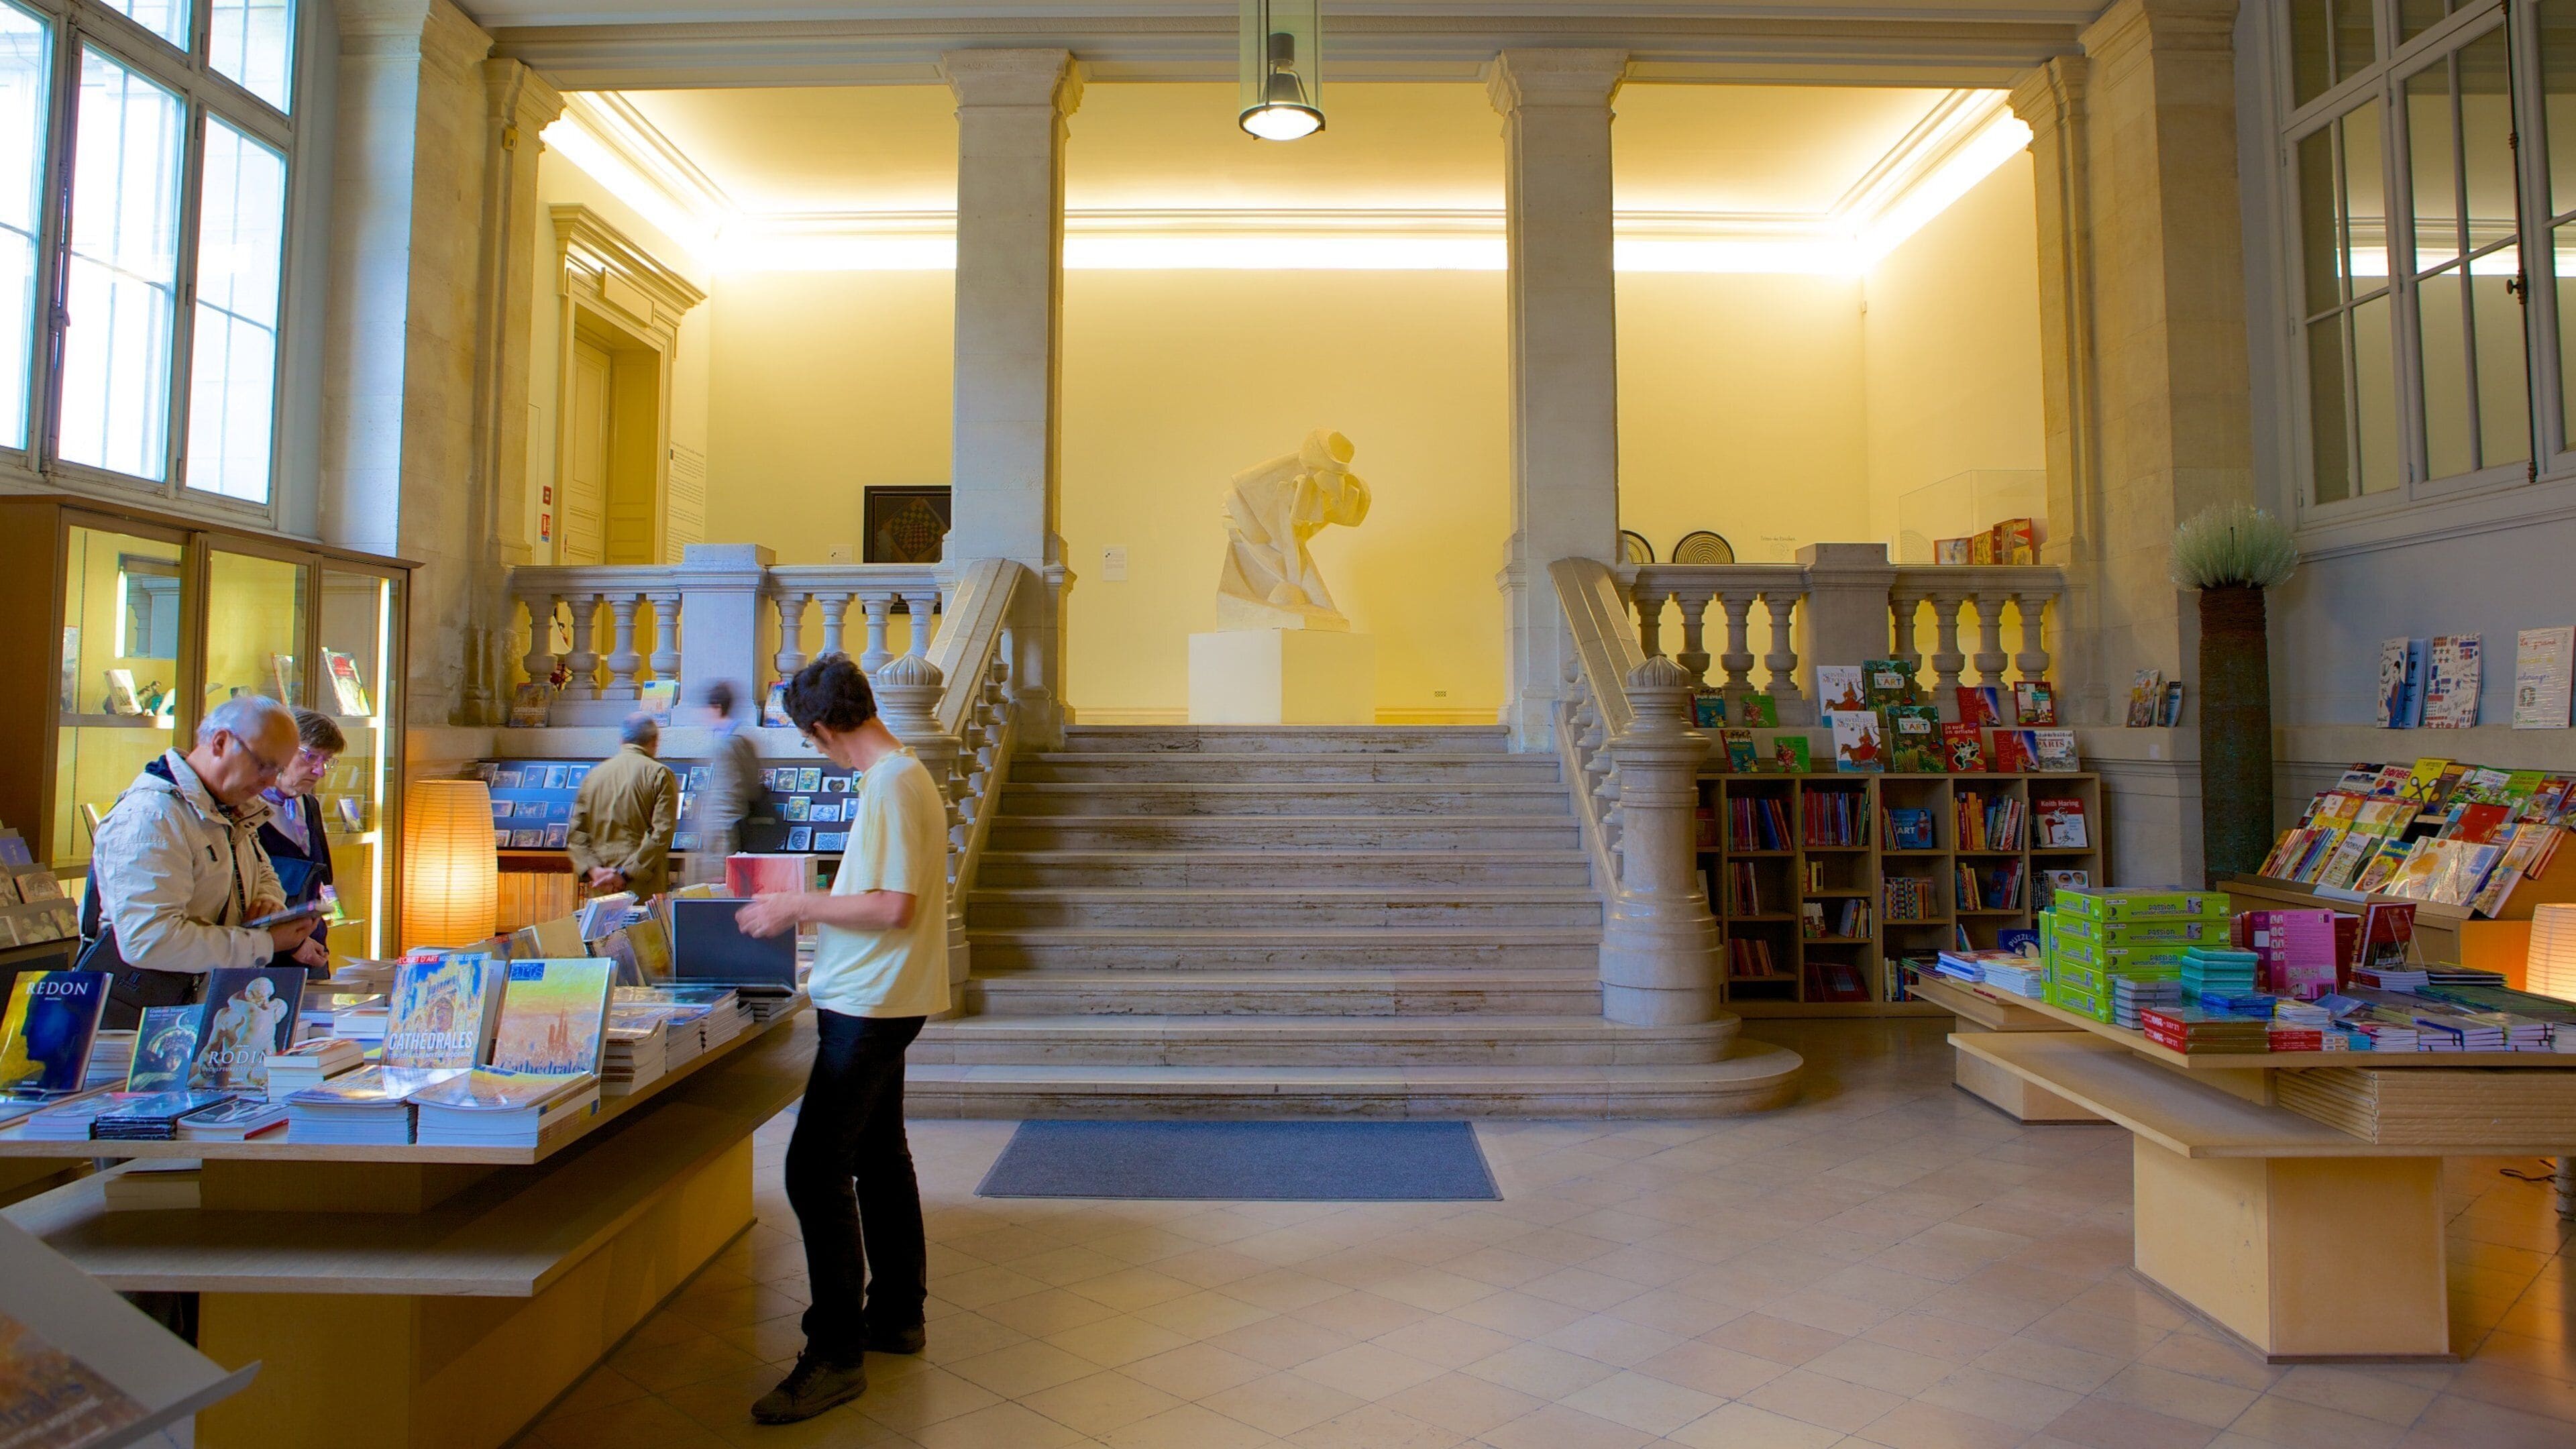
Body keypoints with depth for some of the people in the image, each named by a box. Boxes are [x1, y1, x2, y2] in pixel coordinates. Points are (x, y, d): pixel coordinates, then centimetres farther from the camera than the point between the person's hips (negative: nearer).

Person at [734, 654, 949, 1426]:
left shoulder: (890, 785, -19)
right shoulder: (907, 775, 12)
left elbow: (895, 907, -23)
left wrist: (798, 908, -15)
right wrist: (812, 905, 21)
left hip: (868, 1006, -11)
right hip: (880, 1001, 11)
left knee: (815, 1170, -8)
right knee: (877, 1156, 18)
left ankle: (836, 1355, 1)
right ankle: (896, 1316, 31)